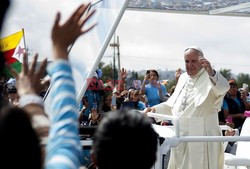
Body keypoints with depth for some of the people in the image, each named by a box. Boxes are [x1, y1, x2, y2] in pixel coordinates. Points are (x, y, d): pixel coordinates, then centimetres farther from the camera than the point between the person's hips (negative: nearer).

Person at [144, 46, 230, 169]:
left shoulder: (210, 79, -9)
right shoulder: (183, 78, 13)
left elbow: (223, 88, -33)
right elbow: (171, 105, 24)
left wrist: (211, 72, -51)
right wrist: (154, 109, 9)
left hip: (202, 139, -7)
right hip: (180, 139, 7)